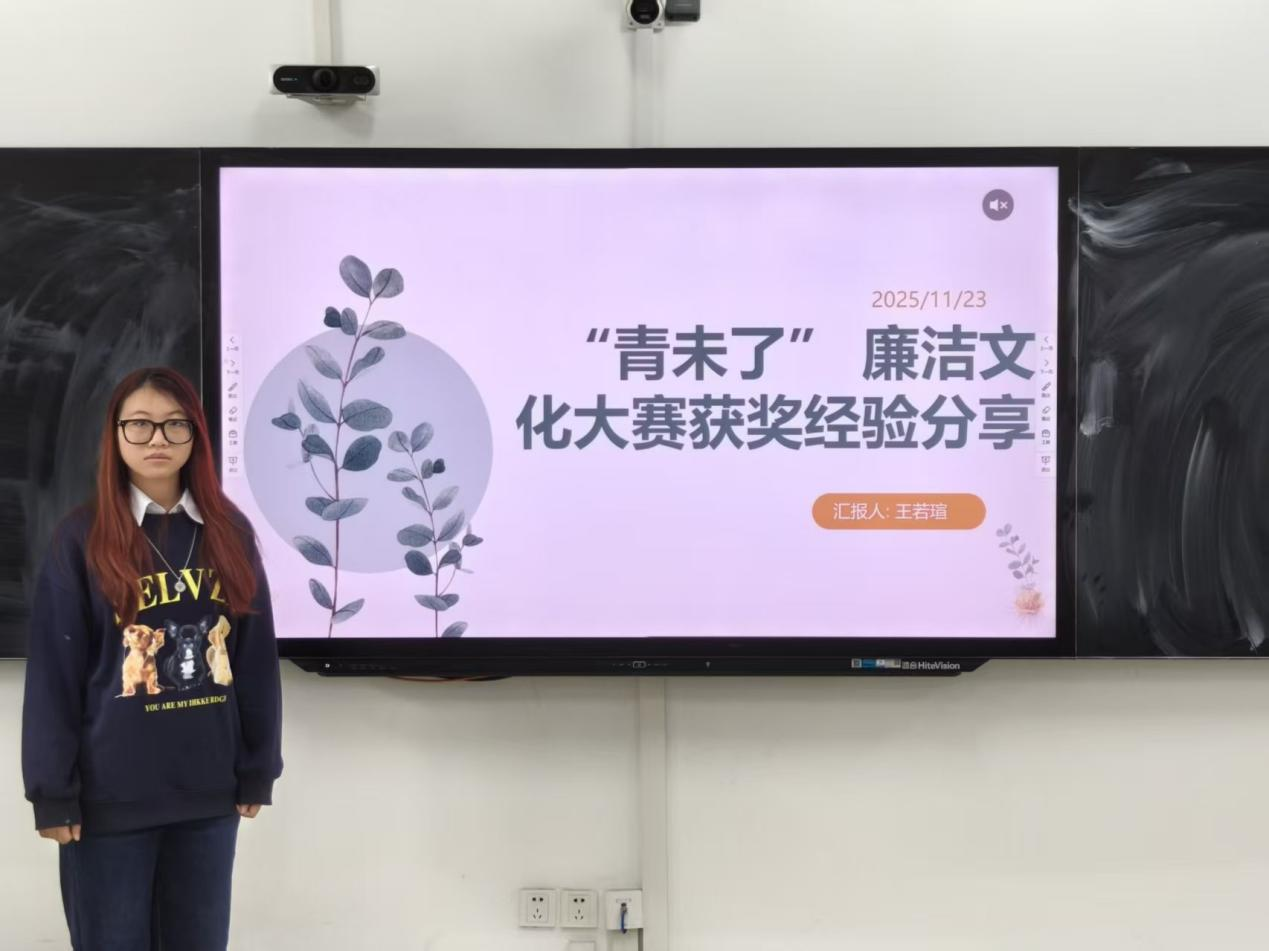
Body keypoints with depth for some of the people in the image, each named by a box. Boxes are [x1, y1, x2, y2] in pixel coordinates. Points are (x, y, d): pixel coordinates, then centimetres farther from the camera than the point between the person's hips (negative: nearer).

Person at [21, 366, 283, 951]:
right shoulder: (81, 539, -6)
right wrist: (52, 791, -7)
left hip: (210, 785, 3)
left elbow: (256, 659, 6)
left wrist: (258, 768, 5)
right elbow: (53, 672, -6)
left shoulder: (231, 533, 3)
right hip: (110, 792, -3)